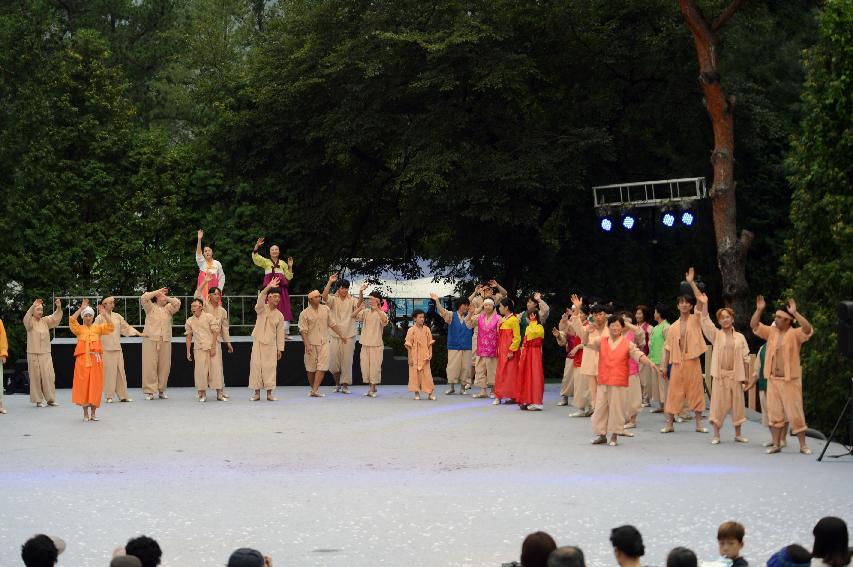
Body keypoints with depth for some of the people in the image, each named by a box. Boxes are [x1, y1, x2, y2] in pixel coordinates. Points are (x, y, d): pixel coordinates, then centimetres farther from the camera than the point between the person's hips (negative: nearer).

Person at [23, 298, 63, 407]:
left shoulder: (45, 321, 8)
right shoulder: (30, 322, -3)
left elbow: (55, 318, -4)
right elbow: (26, 319, -24)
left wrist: (59, 308, -24)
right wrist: (33, 306, -41)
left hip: (46, 354, 3)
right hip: (33, 354, -3)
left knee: (49, 376, 0)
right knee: (36, 377, -1)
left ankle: (50, 399, 7)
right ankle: (38, 400, 4)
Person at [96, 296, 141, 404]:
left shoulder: (117, 316, 11)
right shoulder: (100, 318, -4)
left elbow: (126, 327, 18)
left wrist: (138, 333, 14)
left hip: (117, 348, 5)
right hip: (106, 349, -5)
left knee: (120, 371, 3)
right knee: (108, 371, -6)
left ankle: (123, 395, 8)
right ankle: (109, 396, 1)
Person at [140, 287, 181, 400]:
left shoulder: (168, 308, 14)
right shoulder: (150, 307, 6)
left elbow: (177, 303, -1)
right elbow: (144, 298, -11)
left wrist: (167, 298, -3)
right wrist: (157, 292, -5)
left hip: (165, 340, 3)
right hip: (150, 339, -3)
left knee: (164, 366, 4)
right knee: (150, 365, -6)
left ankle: (161, 390, 14)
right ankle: (149, 391, -4)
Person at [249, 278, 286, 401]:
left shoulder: (279, 315, 5)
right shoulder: (262, 308, -2)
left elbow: (280, 333, 7)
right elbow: (260, 299, -24)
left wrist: (280, 349, 3)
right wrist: (268, 287, -38)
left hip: (271, 345, 1)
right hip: (258, 342, -1)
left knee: (270, 368, 0)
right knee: (256, 366, -2)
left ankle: (269, 393, 6)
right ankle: (257, 393, 6)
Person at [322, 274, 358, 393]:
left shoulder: (351, 300, 3)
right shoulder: (333, 299, 2)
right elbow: (324, 296, -17)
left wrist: (361, 292, -30)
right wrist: (330, 282, -24)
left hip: (349, 335, 0)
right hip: (334, 335, 0)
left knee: (347, 361, 1)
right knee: (333, 361, 0)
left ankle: (345, 385, 9)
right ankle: (337, 383, 20)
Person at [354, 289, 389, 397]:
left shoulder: (381, 313, -4)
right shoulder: (365, 312, 7)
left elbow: (385, 320, -26)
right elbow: (353, 316, -4)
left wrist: (377, 309, -33)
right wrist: (360, 308, -20)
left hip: (376, 345, -4)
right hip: (365, 344, 4)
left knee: (374, 366, -4)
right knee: (365, 366, 5)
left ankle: (372, 388, 4)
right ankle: (371, 387, 18)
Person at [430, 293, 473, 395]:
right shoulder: (451, 316, 1)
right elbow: (442, 311, -12)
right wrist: (437, 301, -27)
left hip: (467, 347, 2)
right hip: (454, 347, -2)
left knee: (465, 367, 2)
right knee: (452, 367, -2)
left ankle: (463, 387, 11)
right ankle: (451, 387, 8)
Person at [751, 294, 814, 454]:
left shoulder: (795, 334, -7)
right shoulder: (771, 332, 9)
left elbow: (808, 329, -25)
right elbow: (754, 325, 10)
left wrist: (795, 313, -28)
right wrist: (759, 310, -4)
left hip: (790, 380, -6)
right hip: (773, 380, 6)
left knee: (795, 414, -4)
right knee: (775, 414, 10)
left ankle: (803, 445, 3)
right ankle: (776, 445, 17)